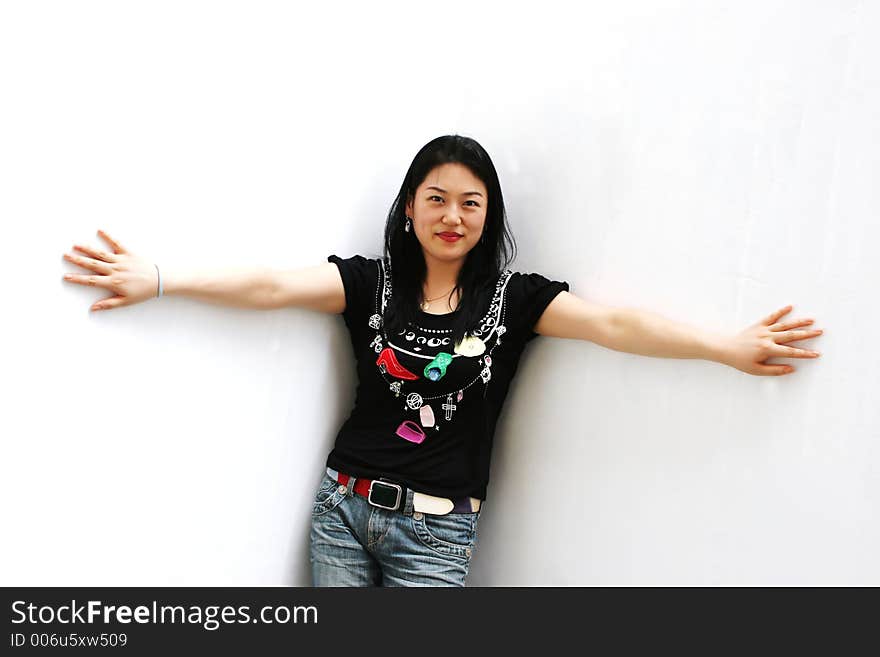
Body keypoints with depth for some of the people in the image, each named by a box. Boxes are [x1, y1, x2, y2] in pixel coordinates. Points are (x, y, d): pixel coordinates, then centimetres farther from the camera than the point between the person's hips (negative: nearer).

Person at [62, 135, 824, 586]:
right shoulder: (371, 281, 2)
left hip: (438, 528, -1)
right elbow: (272, 286, -7)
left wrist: (730, 347, -19)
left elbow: (615, 324, -10)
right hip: (345, 506, 2)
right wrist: (156, 279, -16)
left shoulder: (514, 298, 0)